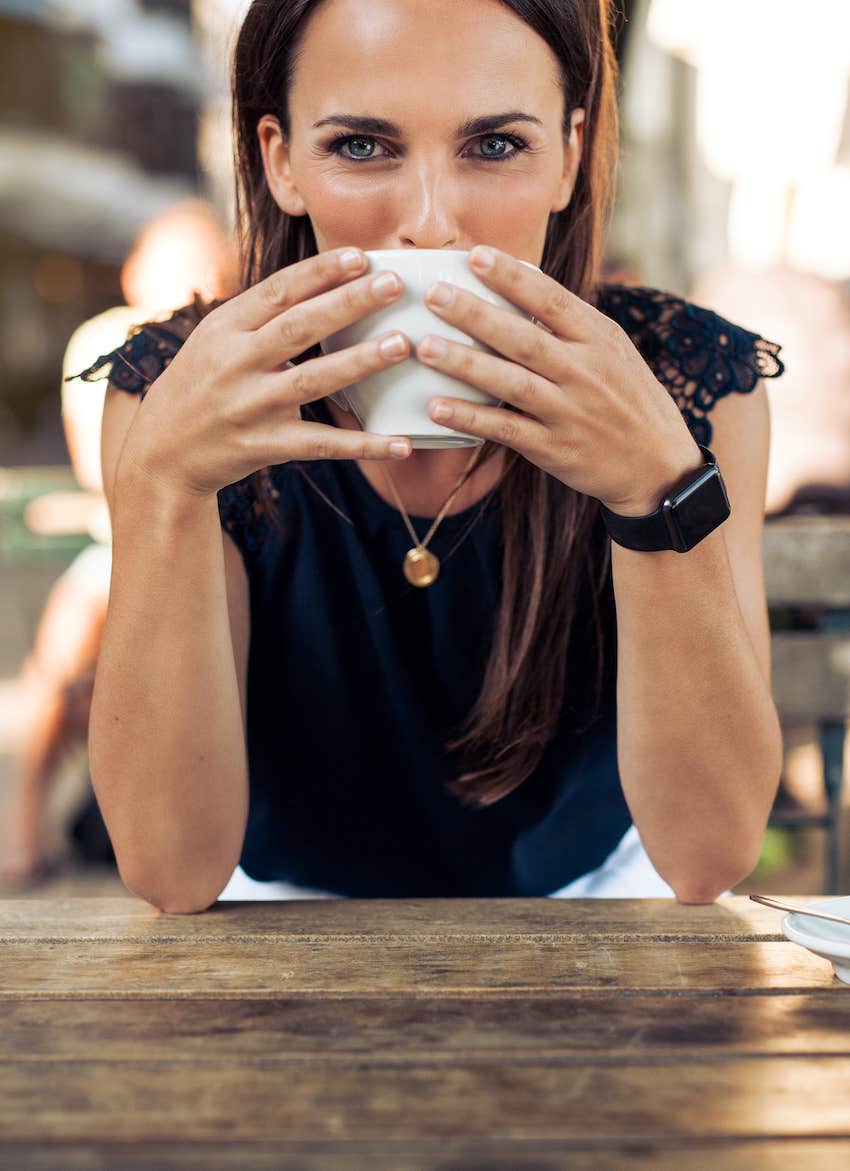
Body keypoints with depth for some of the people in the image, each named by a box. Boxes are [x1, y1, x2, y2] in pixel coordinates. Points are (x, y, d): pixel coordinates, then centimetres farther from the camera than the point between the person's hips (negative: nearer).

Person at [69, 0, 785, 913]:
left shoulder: (690, 381, -15)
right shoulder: (166, 391, -15)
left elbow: (711, 856, -20)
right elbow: (172, 872, -21)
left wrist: (661, 484, -32)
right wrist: (162, 477, -32)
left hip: (594, 889, 2)